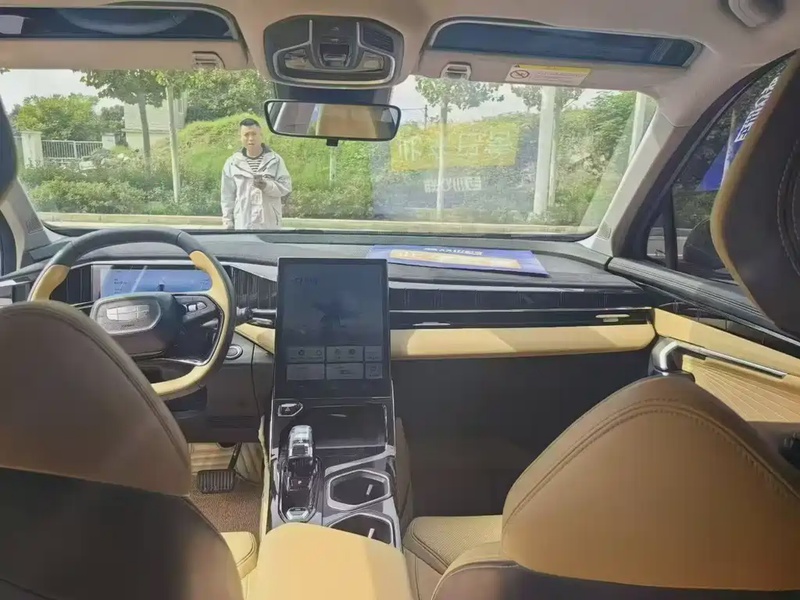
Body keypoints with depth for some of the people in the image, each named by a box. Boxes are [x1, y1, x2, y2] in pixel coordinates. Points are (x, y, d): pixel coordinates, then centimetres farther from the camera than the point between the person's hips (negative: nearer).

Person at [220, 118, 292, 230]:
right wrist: (228, 223, 5)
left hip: (270, 225, 0)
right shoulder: (232, 163, 6)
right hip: (242, 225, 1)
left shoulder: (275, 160, 3)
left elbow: (286, 187, -1)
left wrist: (268, 186, -21)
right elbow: (227, 197, 8)